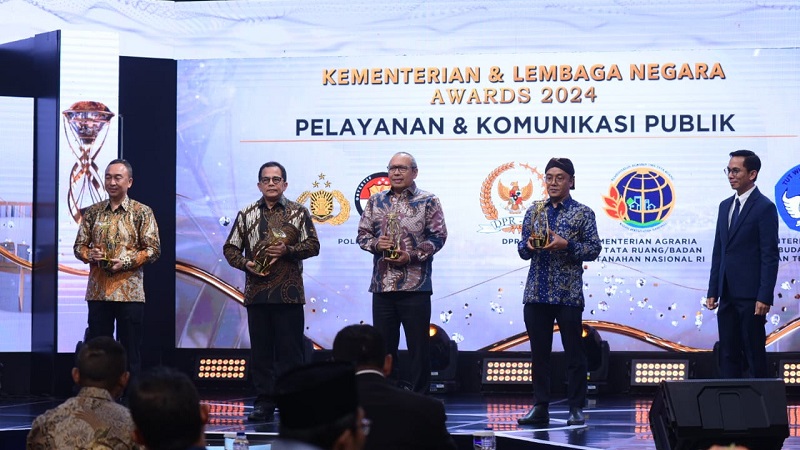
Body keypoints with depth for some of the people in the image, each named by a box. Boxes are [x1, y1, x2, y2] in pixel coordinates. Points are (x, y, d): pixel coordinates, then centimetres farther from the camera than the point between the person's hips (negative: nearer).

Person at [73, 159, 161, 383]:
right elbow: (79, 246, 13)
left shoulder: (142, 212, 0)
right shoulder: (93, 211, 10)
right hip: (98, 290, 3)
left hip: (129, 291, -3)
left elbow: (153, 249, -4)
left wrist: (127, 261, -16)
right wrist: (90, 254, -9)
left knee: (130, 350, 1)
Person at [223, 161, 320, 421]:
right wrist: (245, 264, -6)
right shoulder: (246, 214, 12)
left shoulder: (298, 212, 7)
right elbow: (230, 248, 12)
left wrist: (288, 250, -12)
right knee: (261, 351, 4)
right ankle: (264, 403, 9)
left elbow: (313, 245, 3)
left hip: (289, 293, -2)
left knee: (290, 350, -2)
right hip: (256, 292, 2)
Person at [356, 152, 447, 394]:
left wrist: (412, 256, -15)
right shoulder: (375, 201, 11)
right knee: (383, 346, 9)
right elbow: (362, 233, 13)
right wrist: (375, 244, -9)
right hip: (382, 284, 4)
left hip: (415, 285, -4)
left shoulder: (428, 201, 0)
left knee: (418, 346, 1)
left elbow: (438, 237, -4)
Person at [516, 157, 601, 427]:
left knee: (573, 353, 1)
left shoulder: (582, 213, 1)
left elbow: (594, 250, -3)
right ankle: (540, 407, 12)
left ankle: (576, 408, 6)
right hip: (536, 293, 4)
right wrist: (529, 245, -9)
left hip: (568, 294, -4)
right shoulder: (534, 211, 13)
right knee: (539, 352, 7)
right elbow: (522, 250, 14)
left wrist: (566, 245, -17)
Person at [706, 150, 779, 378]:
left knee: (754, 354, -2)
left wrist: (765, 297, -16)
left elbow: (770, 256, -11)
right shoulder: (725, 205, 15)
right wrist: (712, 291, 11)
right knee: (728, 354, 9)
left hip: (750, 296, -7)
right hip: (727, 295, 7)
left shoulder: (764, 207, -7)